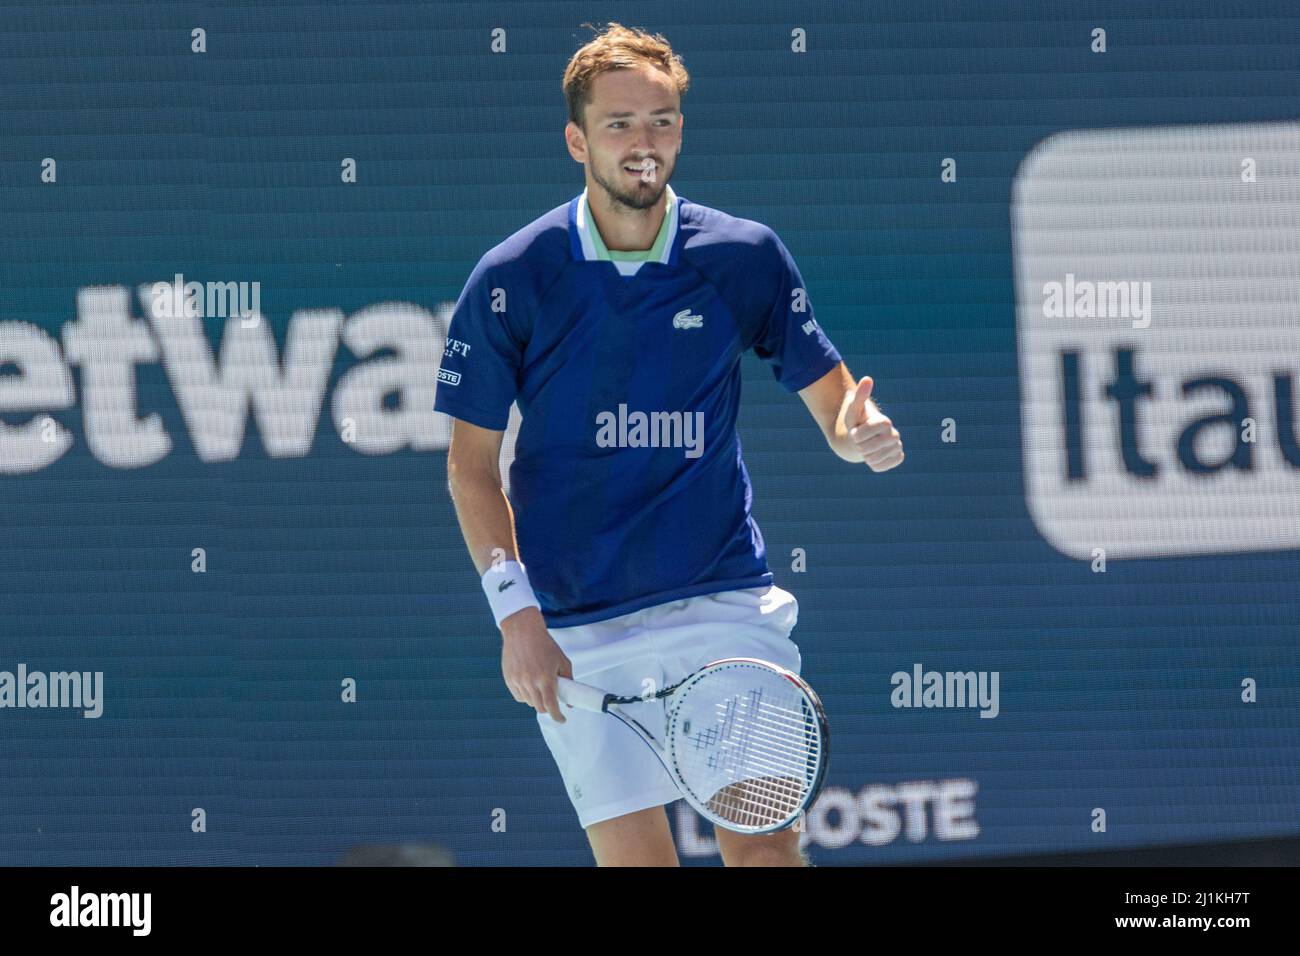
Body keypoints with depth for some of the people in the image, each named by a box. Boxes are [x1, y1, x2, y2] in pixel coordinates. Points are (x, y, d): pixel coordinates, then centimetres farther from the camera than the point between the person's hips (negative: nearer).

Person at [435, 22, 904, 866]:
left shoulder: (745, 258, 2)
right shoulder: (510, 281, -2)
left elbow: (834, 402, 10)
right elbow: (473, 462, 3)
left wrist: (863, 434, -15)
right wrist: (516, 614, -7)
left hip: (726, 604, 0)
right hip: (579, 630, 0)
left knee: (764, 844, -11)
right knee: (632, 856, -3)